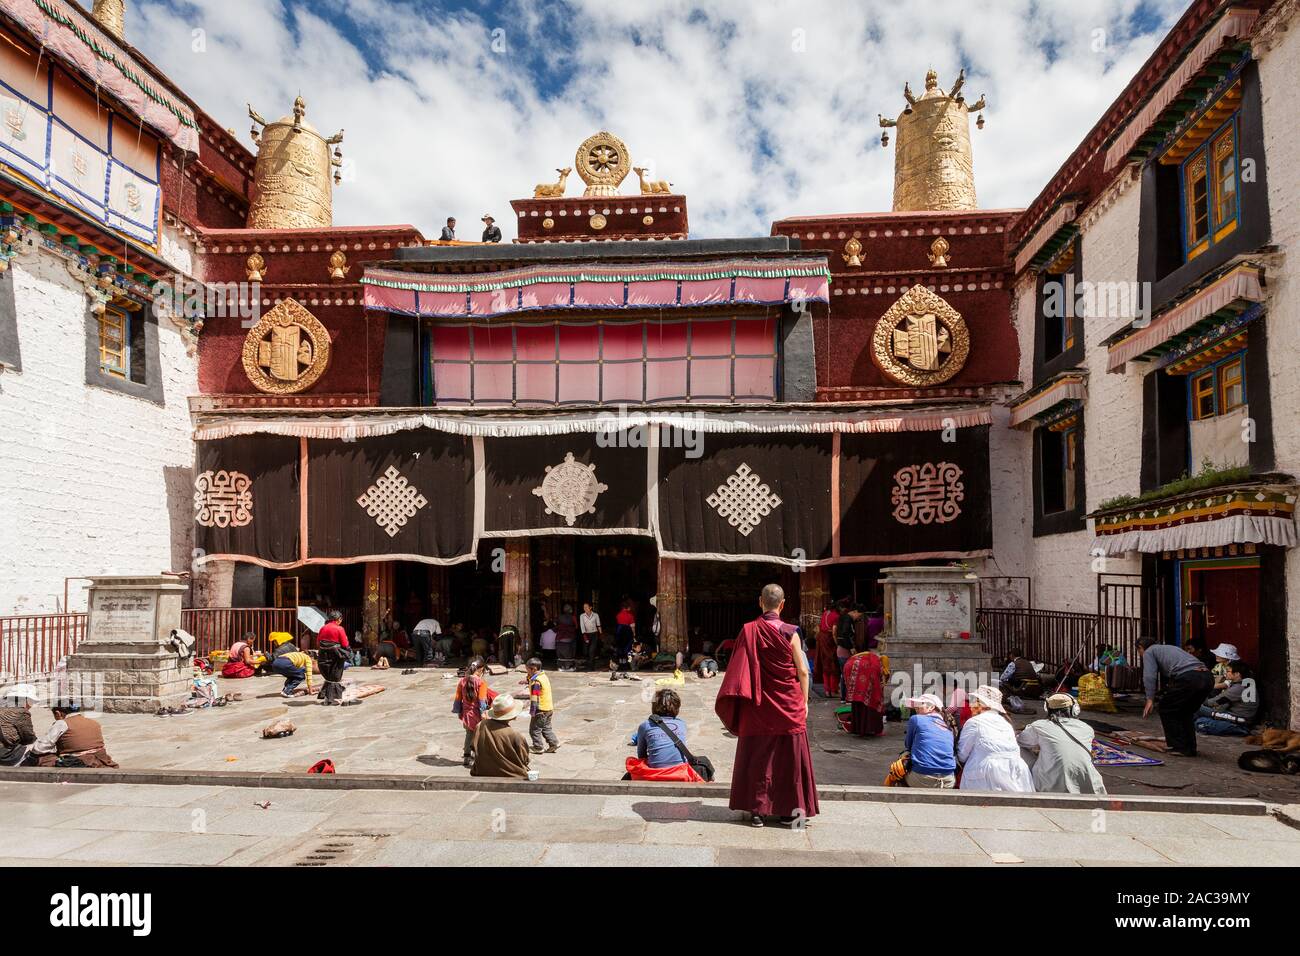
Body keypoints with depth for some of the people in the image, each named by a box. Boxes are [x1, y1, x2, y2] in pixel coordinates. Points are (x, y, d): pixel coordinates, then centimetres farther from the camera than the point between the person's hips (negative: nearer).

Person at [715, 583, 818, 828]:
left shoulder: (748, 631, -6)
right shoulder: (789, 632, -8)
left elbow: (739, 671, -4)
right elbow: (802, 671, -5)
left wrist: (747, 699, 6)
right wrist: (804, 701, 6)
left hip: (758, 707, 1)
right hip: (788, 705, -1)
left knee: (757, 756, 9)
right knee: (788, 756, 10)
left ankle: (757, 810, 11)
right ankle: (788, 810, 15)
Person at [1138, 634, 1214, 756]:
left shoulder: (1149, 652, 15)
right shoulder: (1168, 647, 38)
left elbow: (1149, 676, -2)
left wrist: (1150, 700, -5)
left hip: (1188, 678, -8)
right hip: (1208, 677, 8)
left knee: (1166, 709, 10)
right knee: (1186, 712, 25)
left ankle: (1178, 747, 9)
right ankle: (1190, 748, 24)